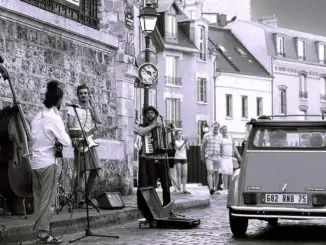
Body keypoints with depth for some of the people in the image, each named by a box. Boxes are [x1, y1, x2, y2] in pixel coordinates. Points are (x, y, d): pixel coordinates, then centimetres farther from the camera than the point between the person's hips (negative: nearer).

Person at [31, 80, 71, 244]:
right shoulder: (54, 117, -11)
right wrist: (59, 141, 8)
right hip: (48, 163, -7)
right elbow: (66, 142, -13)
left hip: (35, 162, 7)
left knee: (38, 199, 11)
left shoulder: (37, 117, 9)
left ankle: (38, 229, 14)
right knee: (48, 200, -4)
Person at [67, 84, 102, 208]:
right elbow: (70, 126, -6)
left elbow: (99, 121, 1)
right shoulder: (73, 108, 5)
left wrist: (92, 106, 2)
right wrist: (77, 141, -18)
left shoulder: (91, 109, 19)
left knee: (94, 170, 1)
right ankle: (79, 200, -9)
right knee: (80, 171, -10)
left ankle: (88, 197, 12)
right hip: (79, 142, -5)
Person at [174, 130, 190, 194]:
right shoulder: (176, 142, -1)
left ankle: (184, 189, 3)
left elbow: (187, 148, -3)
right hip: (178, 158, -4)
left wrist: (186, 143, -17)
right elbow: (179, 148, -17)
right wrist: (184, 143, -28)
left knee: (185, 175, 0)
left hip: (184, 158, 5)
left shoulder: (184, 141, 12)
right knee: (179, 174, -5)